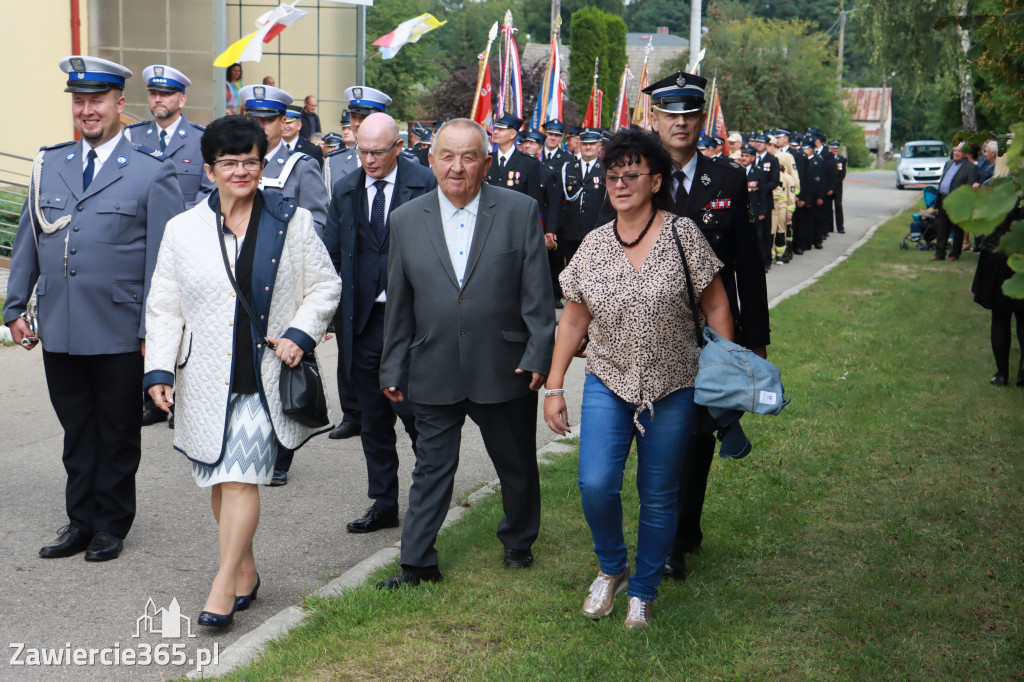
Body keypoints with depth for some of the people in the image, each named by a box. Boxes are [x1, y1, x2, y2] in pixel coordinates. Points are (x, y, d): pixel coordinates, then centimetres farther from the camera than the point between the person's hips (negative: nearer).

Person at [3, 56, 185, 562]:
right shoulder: (49, 165, 10)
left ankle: (111, 525, 22)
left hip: (120, 334, -4)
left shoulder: (152, 173, -3)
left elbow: (162, 260, -5)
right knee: (76, 430, 12)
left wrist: (153, 330, -9)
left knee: (118, 433, 9)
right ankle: (81, 520, 24)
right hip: (59, 330, 4)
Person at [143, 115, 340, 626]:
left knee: (241, 477, -10)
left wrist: (300, 333, -8)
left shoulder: (292, 221, 4)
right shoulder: (183, 229, 7)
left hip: (265, 373, -2)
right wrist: (159, 369, -1)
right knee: (221, 480, 9)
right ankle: (245, 571, 26)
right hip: (206, 378, 3)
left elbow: (325, 286, 8)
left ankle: (225, 585, -3)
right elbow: (164, 308, 8)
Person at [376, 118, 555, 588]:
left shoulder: (520, 211, -4)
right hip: (435, 373, 1)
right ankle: (418, 563, 17)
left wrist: (538, 354, -9)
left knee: (517, 466, 15)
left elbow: (537, 292, -4)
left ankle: (518, 543, 38)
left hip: (505, 370, -1)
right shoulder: (406, 220, 2)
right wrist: (392, 368, 8)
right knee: (432, 469, 8)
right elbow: (398, 303, 7)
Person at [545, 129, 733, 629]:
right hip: (608, 382, 2)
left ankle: (643, 591, 27)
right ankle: (612, 568, 18)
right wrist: (554, 387, 6)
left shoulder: (683, 235, -7)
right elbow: (573, 320, 8)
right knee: (595, 484, -12)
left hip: (672, 387, -2)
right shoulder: (593, 246, 2)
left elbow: (716, 308, -1)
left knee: (659, 495, 7)